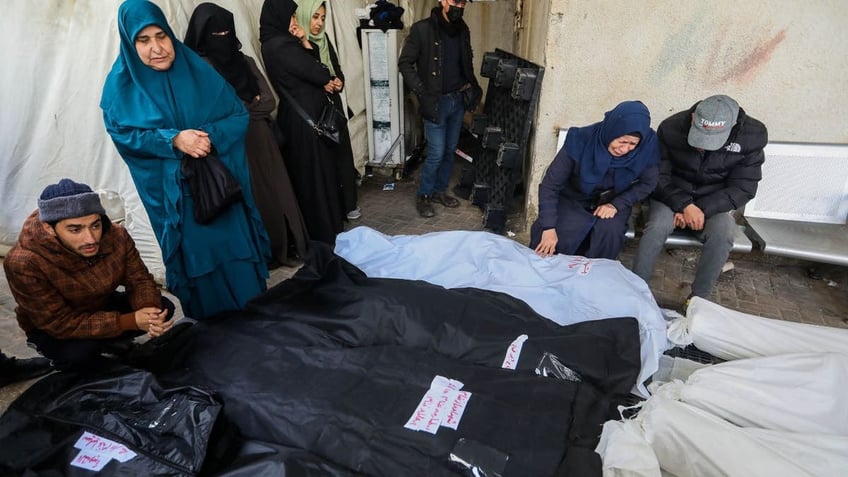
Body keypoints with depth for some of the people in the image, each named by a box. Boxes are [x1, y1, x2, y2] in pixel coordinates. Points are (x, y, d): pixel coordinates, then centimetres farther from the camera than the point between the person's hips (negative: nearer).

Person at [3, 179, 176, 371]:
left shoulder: (116, 236, -24)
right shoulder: (23, 264, -35)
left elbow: (139, 280, -13)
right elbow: (61, 324, -31)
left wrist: (150, 311, -36)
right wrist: (131, 321, -38)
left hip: (102, 305, 4)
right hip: (52, 329, -4)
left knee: (163, 307, -14)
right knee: (79, 354, -34)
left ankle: (106, 341, 7)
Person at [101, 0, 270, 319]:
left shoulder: (197, 70, 1)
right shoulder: (121, 84, 0)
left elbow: (239, 114, -1)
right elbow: (122, 134, -6)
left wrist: (210, 136, -19)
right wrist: (173, 140, -21)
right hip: (171, 191, 0)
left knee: (236, 248, 5)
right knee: (195, 255, 7)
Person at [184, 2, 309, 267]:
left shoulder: (245, 61, 11)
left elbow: (270, 102, 5)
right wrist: (252, 104, -6)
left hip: (261, 142, 6)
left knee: (275, 195, 8)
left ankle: (283, 246, 22)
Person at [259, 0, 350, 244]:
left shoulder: (281, 42, 13)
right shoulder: (279, 45, -17)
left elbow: (311, 67, 11)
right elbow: (315, 72, -14)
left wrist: (305, 42, -1)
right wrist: (328, 82, 5)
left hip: (301, 113, 10)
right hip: (303, 117, -10)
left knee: (307, 172, 17)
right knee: (314, 172, 0)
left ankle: (312, 226, 30)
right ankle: (322, 231, 13)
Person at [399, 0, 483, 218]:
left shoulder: (463, 30, 6)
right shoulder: (422, 29, -11)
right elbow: (405, 63, -9)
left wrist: (473, 85, 6)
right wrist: (421, 91, -17)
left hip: (458, 100, 6)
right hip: (436, 102, -6)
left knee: (450, 151, 12)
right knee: (436, 153, -5)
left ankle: (439, 191, 29)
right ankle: (423, 196, 14)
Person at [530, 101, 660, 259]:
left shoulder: (647, 146, -21)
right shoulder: (581, 140, -27)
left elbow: (647, 183, -3)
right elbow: (550, 185, -22)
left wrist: (617, 204, -19)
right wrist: (549, 227, -30)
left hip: (613, 202, 2)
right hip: (573, 199, -1)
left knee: (609, 232, -30)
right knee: (562, 237, -29)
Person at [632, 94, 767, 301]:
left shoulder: (752, 136, -14)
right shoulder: (671, 128, -16)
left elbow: (743, 189, -10)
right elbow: (659, 177, -10)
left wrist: (702, 209, -24)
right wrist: (685, 205, -25)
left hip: (714, 203, 1)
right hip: (672, 197, -1)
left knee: (723, 235, -29)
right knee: (657, 227, -31)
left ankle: (698, 299, -11)